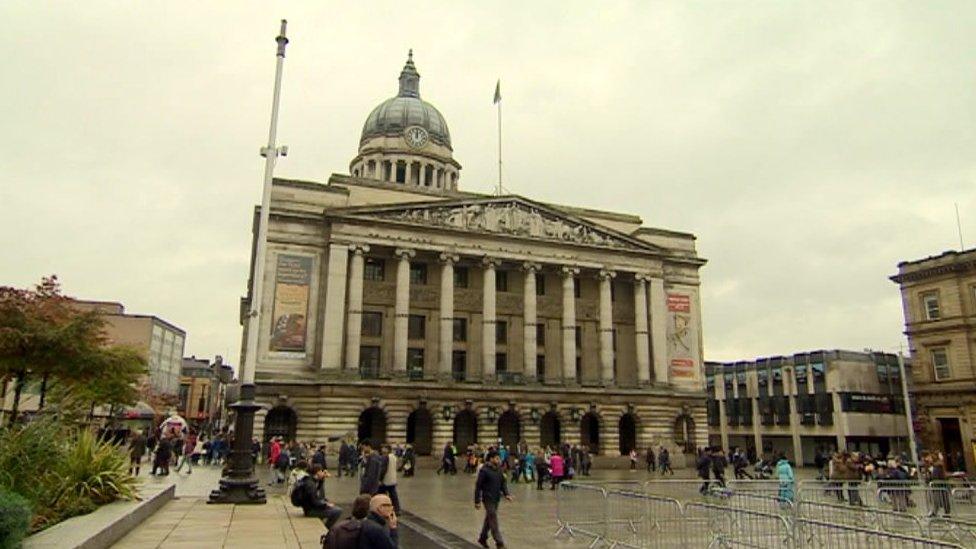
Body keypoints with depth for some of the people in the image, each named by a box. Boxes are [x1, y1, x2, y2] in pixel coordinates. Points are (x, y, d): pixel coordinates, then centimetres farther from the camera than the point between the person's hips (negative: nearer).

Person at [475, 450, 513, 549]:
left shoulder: (498, 470, 8)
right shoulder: (484, 470, -15)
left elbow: (503, 482, 14)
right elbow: (478, 486, -13)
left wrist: (506, 494, -3)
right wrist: (477, 501, -14)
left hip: (496, 499, 8)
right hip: (488, 499, -8)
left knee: (489, 519, 18)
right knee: (493, 520, -8)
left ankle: (482, 538, 32)